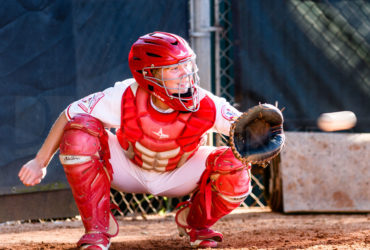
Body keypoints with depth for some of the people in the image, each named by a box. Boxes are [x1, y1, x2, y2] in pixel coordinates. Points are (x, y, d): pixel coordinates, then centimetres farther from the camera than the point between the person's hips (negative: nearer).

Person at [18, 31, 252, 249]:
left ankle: (196, 222, 9)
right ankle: (97, 228, -13)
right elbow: (68, 116, -19)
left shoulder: (206, 106, -32)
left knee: (236, 170, -28)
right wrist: (40, 162, -18)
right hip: (128, 171, 0)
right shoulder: (124, 98, -32)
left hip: (179, 175, 1)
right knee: (79, 131, -29)